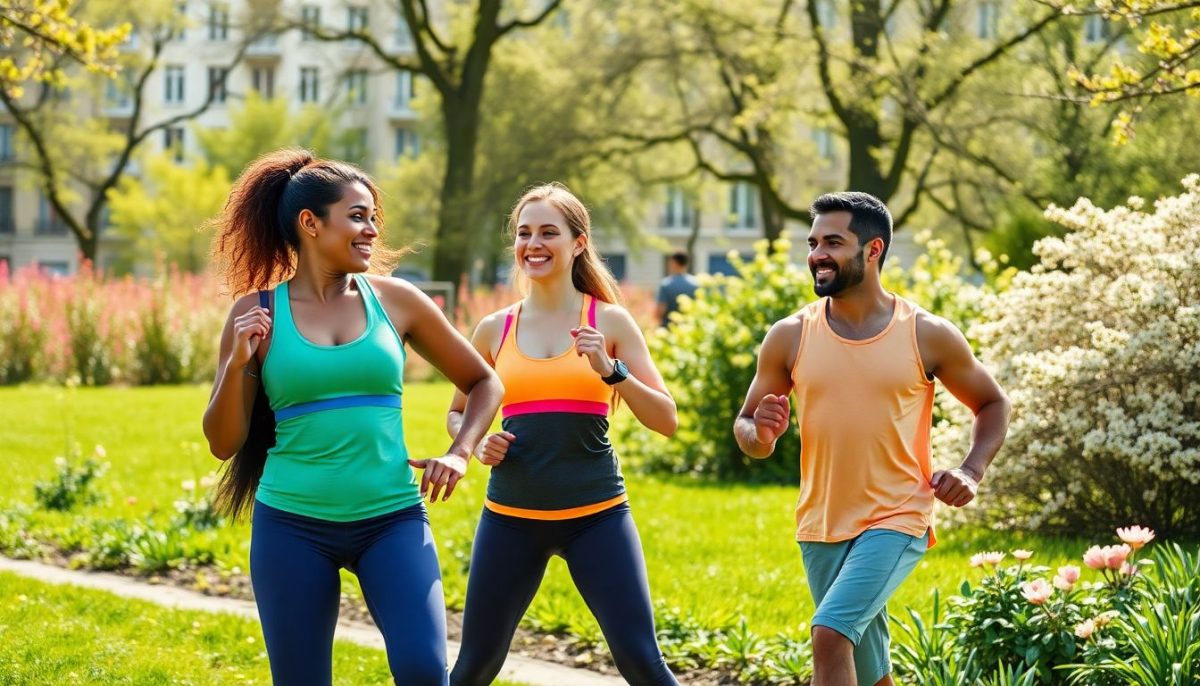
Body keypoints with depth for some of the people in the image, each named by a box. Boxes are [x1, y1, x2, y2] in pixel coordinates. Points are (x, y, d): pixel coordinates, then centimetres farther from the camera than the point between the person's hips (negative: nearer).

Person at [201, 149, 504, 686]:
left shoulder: (395, 300, 3)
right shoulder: (257, 312, 0)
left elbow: (483, 383, 15)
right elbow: (224, 443, 3)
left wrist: (459, 452, -1)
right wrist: (237, 364, -13)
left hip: (392, 520, 0)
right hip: (291, 525, 0)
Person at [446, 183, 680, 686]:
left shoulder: (609, 322, 0)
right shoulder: (495, 329, 6)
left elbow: (666, 420, -3)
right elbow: (458, 412, 20)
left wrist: (611, 371, -18)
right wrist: (477, 442, -2)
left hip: (596, 515, -2)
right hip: (511, 516, 2)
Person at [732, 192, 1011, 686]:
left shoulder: (928, 335, -5)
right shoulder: (790, 337, 0)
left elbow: (992, 405, 9)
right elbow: (746, 427, 7)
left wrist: (971, 472, -8)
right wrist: (760, 433, -17)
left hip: (897, 521, -4)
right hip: (821, 529, 4)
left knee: (830, 635, -23)